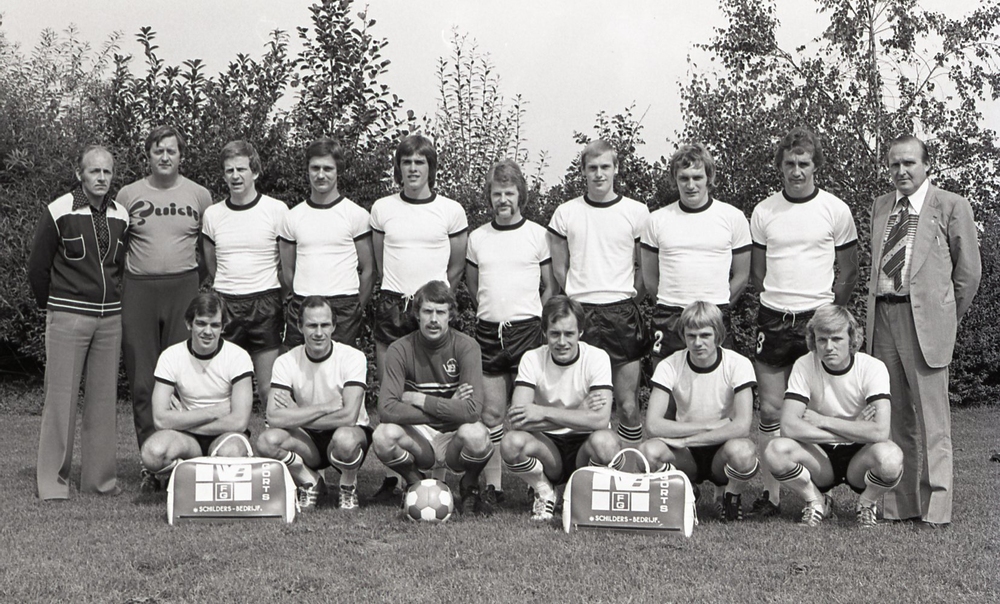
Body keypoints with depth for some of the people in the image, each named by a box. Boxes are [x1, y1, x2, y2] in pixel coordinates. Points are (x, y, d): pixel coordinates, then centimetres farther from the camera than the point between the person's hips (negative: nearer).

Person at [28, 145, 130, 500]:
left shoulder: (121, 217, 7)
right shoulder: (59, 212, -6)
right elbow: (37, 267, 0)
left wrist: (109, 300, 11)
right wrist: (53, 306, 7)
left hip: (110, 318, 4)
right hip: (67, 318, -4)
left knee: (103, 398, 7)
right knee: (61, 397, -2)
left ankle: (99, 477, 14)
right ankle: (52, 481, 5)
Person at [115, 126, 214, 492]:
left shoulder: (199, 196, 8)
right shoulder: (128, 195, 7)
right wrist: (127, 227, -3)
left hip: (184, 288, 0)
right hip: (139, 288, 1)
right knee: (142, 381, 0)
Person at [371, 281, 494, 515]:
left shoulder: (466, 347, -13)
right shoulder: (401, 350, -10)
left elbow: (472, 410, -26)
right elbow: (386, 409, -23)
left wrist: (418, 399, -21)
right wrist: (448, 408, -23)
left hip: (455, 441, -1)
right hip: (420, 440, 1)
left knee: (476, 434, -35)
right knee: (384, 435, -30)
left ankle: (469, 487, 0)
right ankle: (415, 484, 3)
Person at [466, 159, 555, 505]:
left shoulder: (538, 235, 4)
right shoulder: (477, 238, 11)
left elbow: (549, 287, 9)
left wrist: (535, 318, 0)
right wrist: (490, 310, 10)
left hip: (526, 330, -2)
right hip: (488, 331, 2)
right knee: (492, 412, 2)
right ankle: (492, 483, 6)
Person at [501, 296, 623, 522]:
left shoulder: (597, 358, -11)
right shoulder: (532, 359, -6)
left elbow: (601, 420, -25)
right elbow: (517, 420, -19)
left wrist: (544, 412, -25)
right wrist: (578, 414, -22)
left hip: (585, 445, -1)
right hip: (549, 447, 2)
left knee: (605, 441, -36)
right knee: (511, 442, -30)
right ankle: (544, 492, 2)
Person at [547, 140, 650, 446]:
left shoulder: (636, 212, 3)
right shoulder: (566, 213, 6)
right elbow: (558, 269, 11)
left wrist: (629, 299, 2)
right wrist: (578, 300, 4)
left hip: (622, 314, -1)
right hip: (580, 314, 1)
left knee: (628, 403, -1)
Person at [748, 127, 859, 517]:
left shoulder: (835, 210, 1)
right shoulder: (764, 212, 7)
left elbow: (848, 273, 6)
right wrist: (777, 306, 6)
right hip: (773, 320, 2)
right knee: (770, 410, 2)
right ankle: (771, 494, 8)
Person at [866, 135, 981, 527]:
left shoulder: (951, 206, 0)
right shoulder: (880, 207, 16)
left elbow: (969, 270, 3)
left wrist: (949, 317, 7)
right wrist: (875, 312, 12)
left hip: (924, 320, -5)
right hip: (883, 316, 5)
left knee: (931, 417, -4)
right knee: (893, 417, 10)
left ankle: (935, 507, 2)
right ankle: (899, 504, 17)